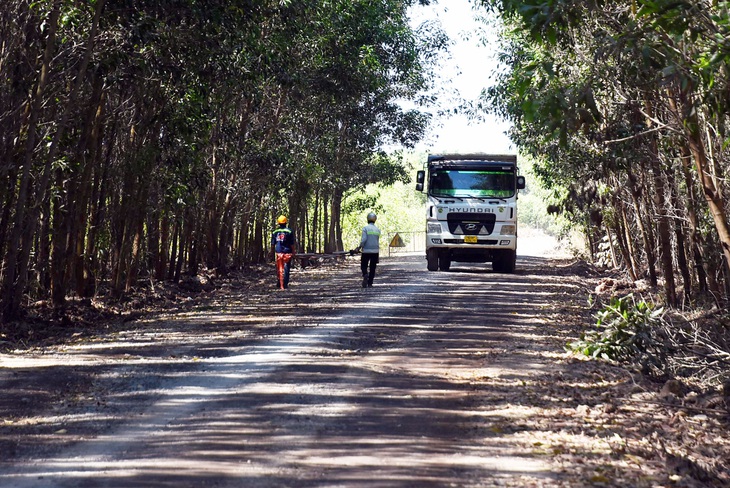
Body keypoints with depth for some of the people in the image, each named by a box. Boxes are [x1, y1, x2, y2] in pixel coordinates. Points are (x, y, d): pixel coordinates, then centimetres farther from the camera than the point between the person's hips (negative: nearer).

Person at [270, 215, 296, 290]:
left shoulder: (275, 232, 3)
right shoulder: (289, 231, -7)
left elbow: (272, 244, 6)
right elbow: (292, 244, -8)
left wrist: (272, 253, 15)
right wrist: (293, 252, 0)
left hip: (278, 253, 3)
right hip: (287, 253, -3)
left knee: (279, 269, 12)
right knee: (286, 269, 1)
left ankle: (280, 284, 15)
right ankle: (285, 285, -1)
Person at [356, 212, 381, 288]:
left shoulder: (365, 228, -8)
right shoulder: (377, 230, 5)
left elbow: (364, 239, -17)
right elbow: (377, 241, 7)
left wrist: (360, 247, -5)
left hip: (366, 251, -3)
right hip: (375, 251, 3)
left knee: (363, 266, 7)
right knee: (372, 267, 10)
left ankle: (365, 275, -22)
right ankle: (370, 283, 6)